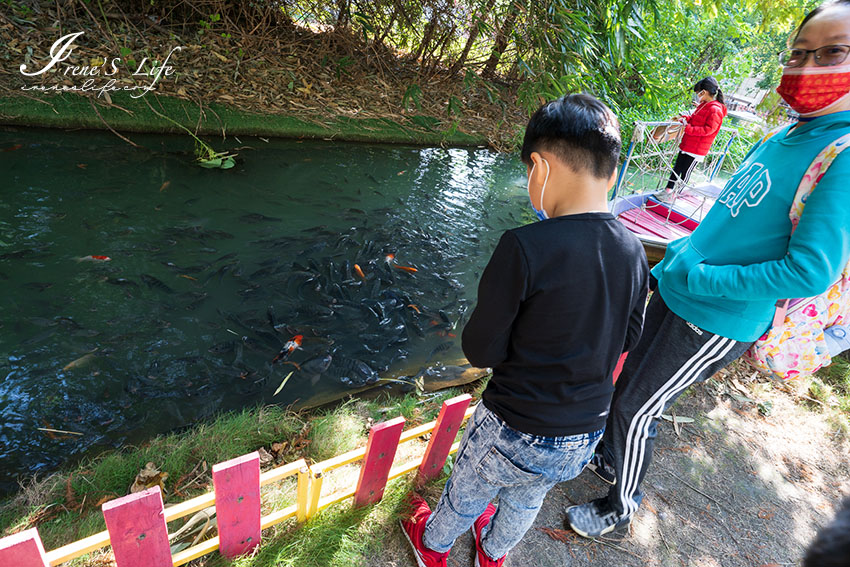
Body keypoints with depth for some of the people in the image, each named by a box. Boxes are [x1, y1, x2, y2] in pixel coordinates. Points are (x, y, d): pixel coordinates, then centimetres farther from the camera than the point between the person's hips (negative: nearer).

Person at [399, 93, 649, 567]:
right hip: (586, 439, 6)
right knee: (527, 500, 33)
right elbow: (627, 339, 5)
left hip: (515, 434, -5)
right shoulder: (635, 252, -9)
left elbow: (481, 351, -21)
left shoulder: (526, 248, -29)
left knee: (468, 492, 25)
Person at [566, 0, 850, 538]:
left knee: (635, 411, 5)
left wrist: (699, 277, -21)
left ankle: (621, 506, 31)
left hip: (717, 322, -7)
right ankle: (608, 458, 48)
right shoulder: (780, 140, 4)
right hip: (674, 295, 7)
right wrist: (682, 252, 7)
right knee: (628, 389, 21)